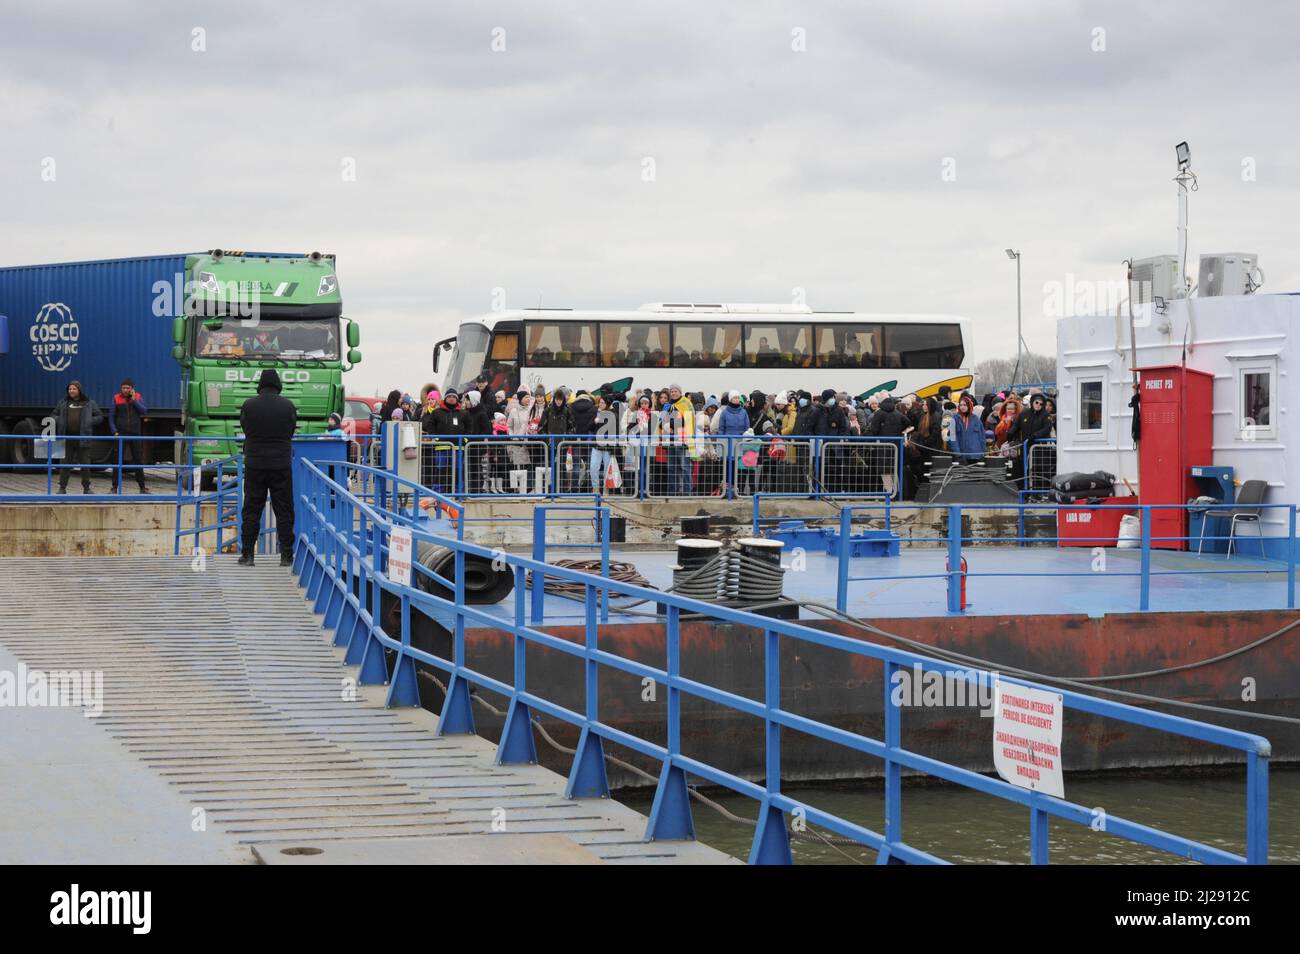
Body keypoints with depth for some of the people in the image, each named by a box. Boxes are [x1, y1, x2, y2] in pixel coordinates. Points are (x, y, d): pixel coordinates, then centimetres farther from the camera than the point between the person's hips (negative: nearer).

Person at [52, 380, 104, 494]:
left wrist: (89, 422, -6)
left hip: (83, 438, -1)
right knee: (65, 463, 3)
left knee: (85, 464, 3)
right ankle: (62, 487, 9)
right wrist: (59, 421, -1)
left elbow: (100, 416, 9)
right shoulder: (63, 403, 11)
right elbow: (54, 415, 20)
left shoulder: (89, 404, 5)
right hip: (67, 438, 1)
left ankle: (86, 488, 12)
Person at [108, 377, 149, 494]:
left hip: (135, 434, 1)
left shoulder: (138, 397, 5)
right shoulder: (116, 399, 1)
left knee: (138, 460, 6)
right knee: (119, 460, -1)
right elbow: (111, 416, 2)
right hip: (121, 434, -1)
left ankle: (142, 487, 12)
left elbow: (144, 411, -6)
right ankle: (115, 486, 3)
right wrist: (114, 431, -7)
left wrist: (134, 400, -12)